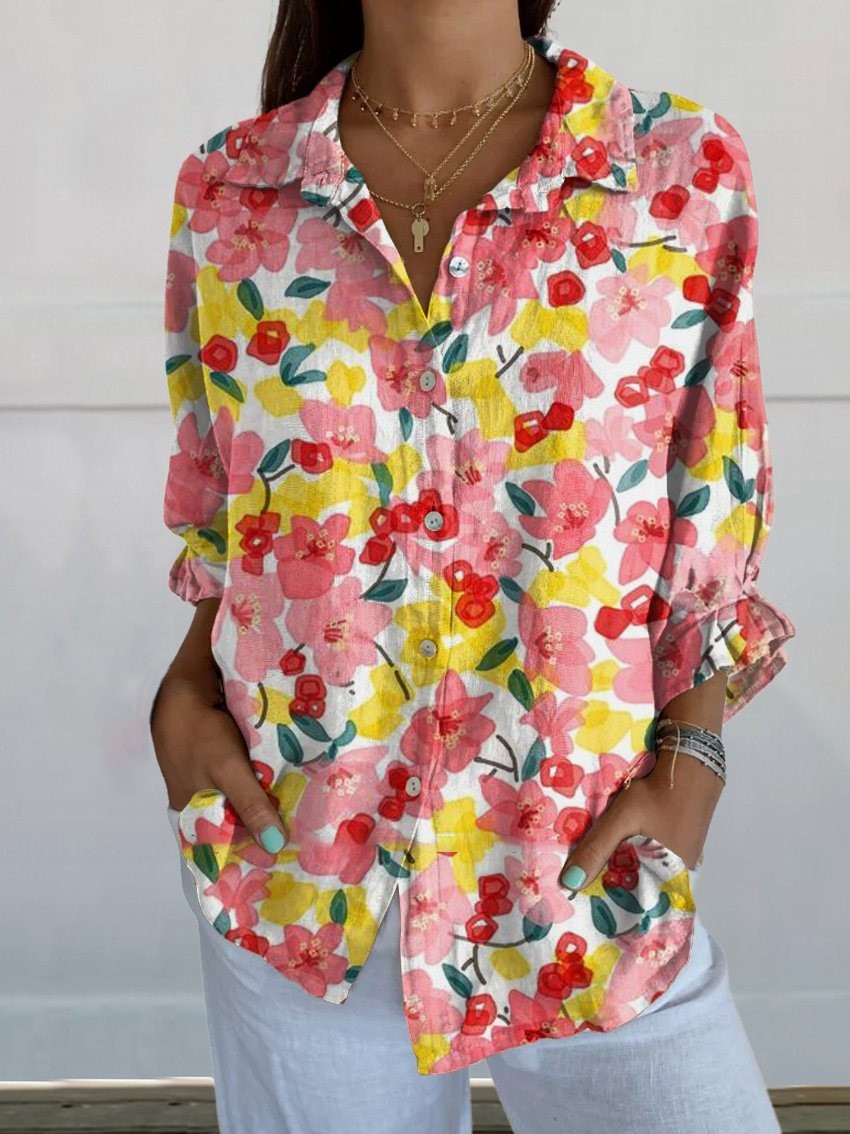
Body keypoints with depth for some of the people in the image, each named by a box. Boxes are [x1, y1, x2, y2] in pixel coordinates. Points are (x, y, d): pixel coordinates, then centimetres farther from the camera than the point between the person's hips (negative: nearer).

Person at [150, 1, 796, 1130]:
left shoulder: (687, 171, -5)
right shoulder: (228, 189, 0)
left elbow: (717, 533, 0)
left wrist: (688, 760, -8)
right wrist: (188, 688, -3)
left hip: (589, 868, -1)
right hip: (294, 859, 2)